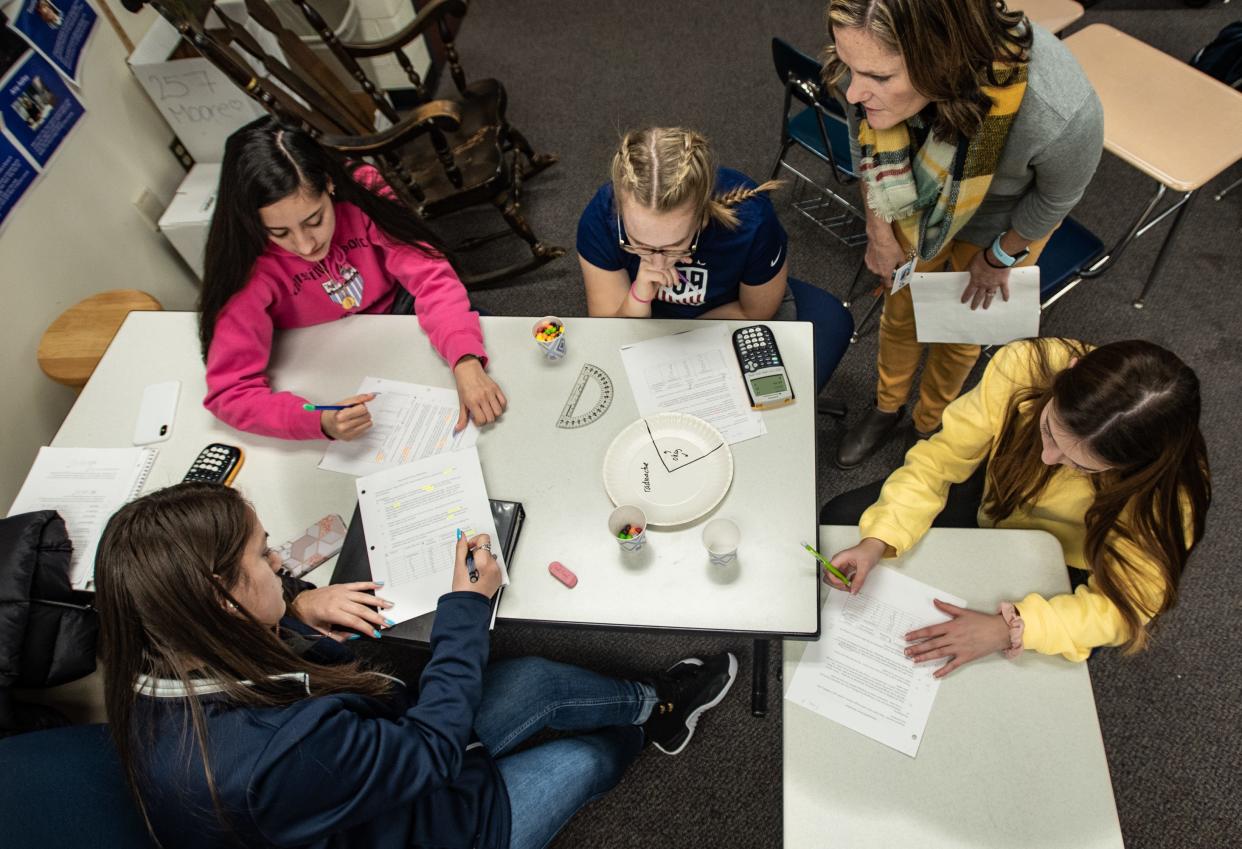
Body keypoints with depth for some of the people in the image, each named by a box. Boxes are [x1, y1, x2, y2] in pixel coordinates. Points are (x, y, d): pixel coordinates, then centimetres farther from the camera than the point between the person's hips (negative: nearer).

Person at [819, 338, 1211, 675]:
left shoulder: (1168, 486, -35)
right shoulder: (1027, 366, -34)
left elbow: (1127, 601, -27)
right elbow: (939, 458, -24)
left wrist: (1010, 629, -40)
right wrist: (877, 541, -35)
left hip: (1057, 568, -2)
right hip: (989, 493, 2)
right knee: (838, 520, -3)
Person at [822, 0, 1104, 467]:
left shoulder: (1060, 113, -45)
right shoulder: (868, 64, -36)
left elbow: (1058, 196, -20)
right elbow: (864, 146, -11)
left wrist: (998, 259, -5)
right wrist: (879, 232, -1)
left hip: (1006, 219, -2)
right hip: (919, 198, 2)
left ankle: (929, 425, 47)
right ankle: (886, 408, 49)